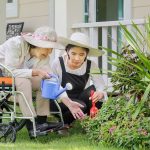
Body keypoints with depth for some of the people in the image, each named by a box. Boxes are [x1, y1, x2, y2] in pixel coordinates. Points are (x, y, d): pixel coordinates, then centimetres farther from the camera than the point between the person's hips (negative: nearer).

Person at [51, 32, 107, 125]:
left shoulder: (91, 66, -11)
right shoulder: (58, 63, -17)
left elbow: (101, 86, -19)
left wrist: (100, 93, -44)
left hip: (80, 99, 3)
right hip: (60, 103, -3)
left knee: (94, 90, -27)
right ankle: (62, 123, -3)